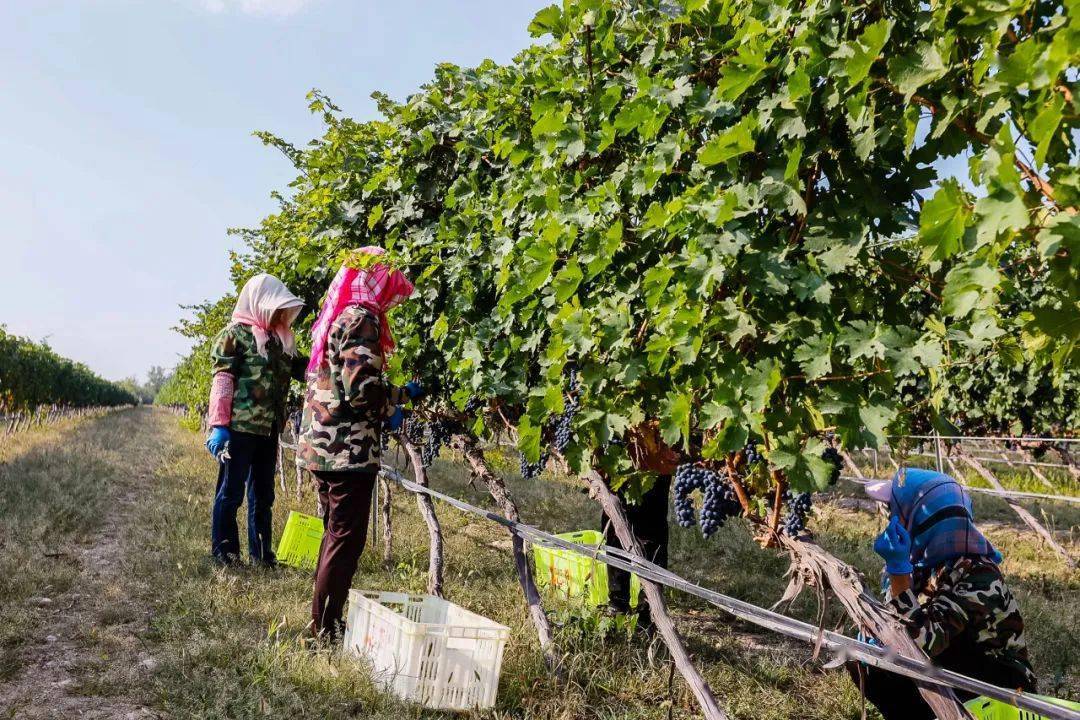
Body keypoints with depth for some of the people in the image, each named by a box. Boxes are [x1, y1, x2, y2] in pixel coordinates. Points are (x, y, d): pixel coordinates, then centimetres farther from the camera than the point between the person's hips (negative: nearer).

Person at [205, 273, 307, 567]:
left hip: (269, 428, 7)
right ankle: (224, 551, 14)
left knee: (263, 493, 13)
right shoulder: (235, 334, -7)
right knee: (231, 491, 2)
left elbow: (302, 368, 16)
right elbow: (222, 380, -12)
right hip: (240, 427, -7)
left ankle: (261, 551, 22)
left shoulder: (279, 339, 15)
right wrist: (219, 425, -17)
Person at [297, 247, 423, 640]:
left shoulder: (332, 318, 15)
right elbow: (361, 389, -22)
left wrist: (385, 410, 15)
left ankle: (322, 620, 27)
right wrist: (402, 395, -5)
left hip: (322, 446, 10)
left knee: (335, 534, 18)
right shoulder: (362, 319, -14)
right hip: (350, 450, -10)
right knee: (347, 539, -1)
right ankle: (326, 627, 5)